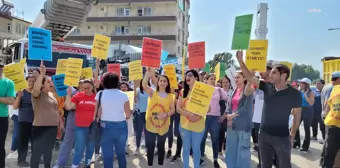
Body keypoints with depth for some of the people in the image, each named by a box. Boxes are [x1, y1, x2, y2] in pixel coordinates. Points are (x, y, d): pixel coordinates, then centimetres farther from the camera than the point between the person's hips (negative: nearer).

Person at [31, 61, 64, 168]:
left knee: (48, 151, 18)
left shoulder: (52, 95, 14)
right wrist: (42, 74, -38)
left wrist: (60, 122, 17)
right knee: (37, 152, -1)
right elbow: (35, 88, -33)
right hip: (40, 127, -7)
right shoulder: (37, 94, -9)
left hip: (52, 127, 7)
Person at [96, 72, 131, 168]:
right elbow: (128, 115, -1)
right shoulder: (123, 95, -3)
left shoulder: (100, 94, -4)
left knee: (107, 155, 7)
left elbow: (97, 113, -7)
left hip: (106, 127, -1)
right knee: (121, 153, 18)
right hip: (121, 126, 1)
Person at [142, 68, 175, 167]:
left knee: (161, 146, 17)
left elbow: (173, 110, -1)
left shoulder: (170, 96, 2)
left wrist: (166, 115, -22)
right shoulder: (152, 92, -3)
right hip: (150, 124, -1)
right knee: (150, 147, 10)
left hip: (163, 126, 1)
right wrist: (148, 73, -36)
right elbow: (144, 85, -22)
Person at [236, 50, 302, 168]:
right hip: (264, 134, 3)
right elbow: (249, 77, -1)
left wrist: (292, 136, -1)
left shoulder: (294, 94, -8)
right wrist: (240, 60, -8)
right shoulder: (267, 87, -1)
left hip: (282, 137, -3)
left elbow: (297, 116, -1)